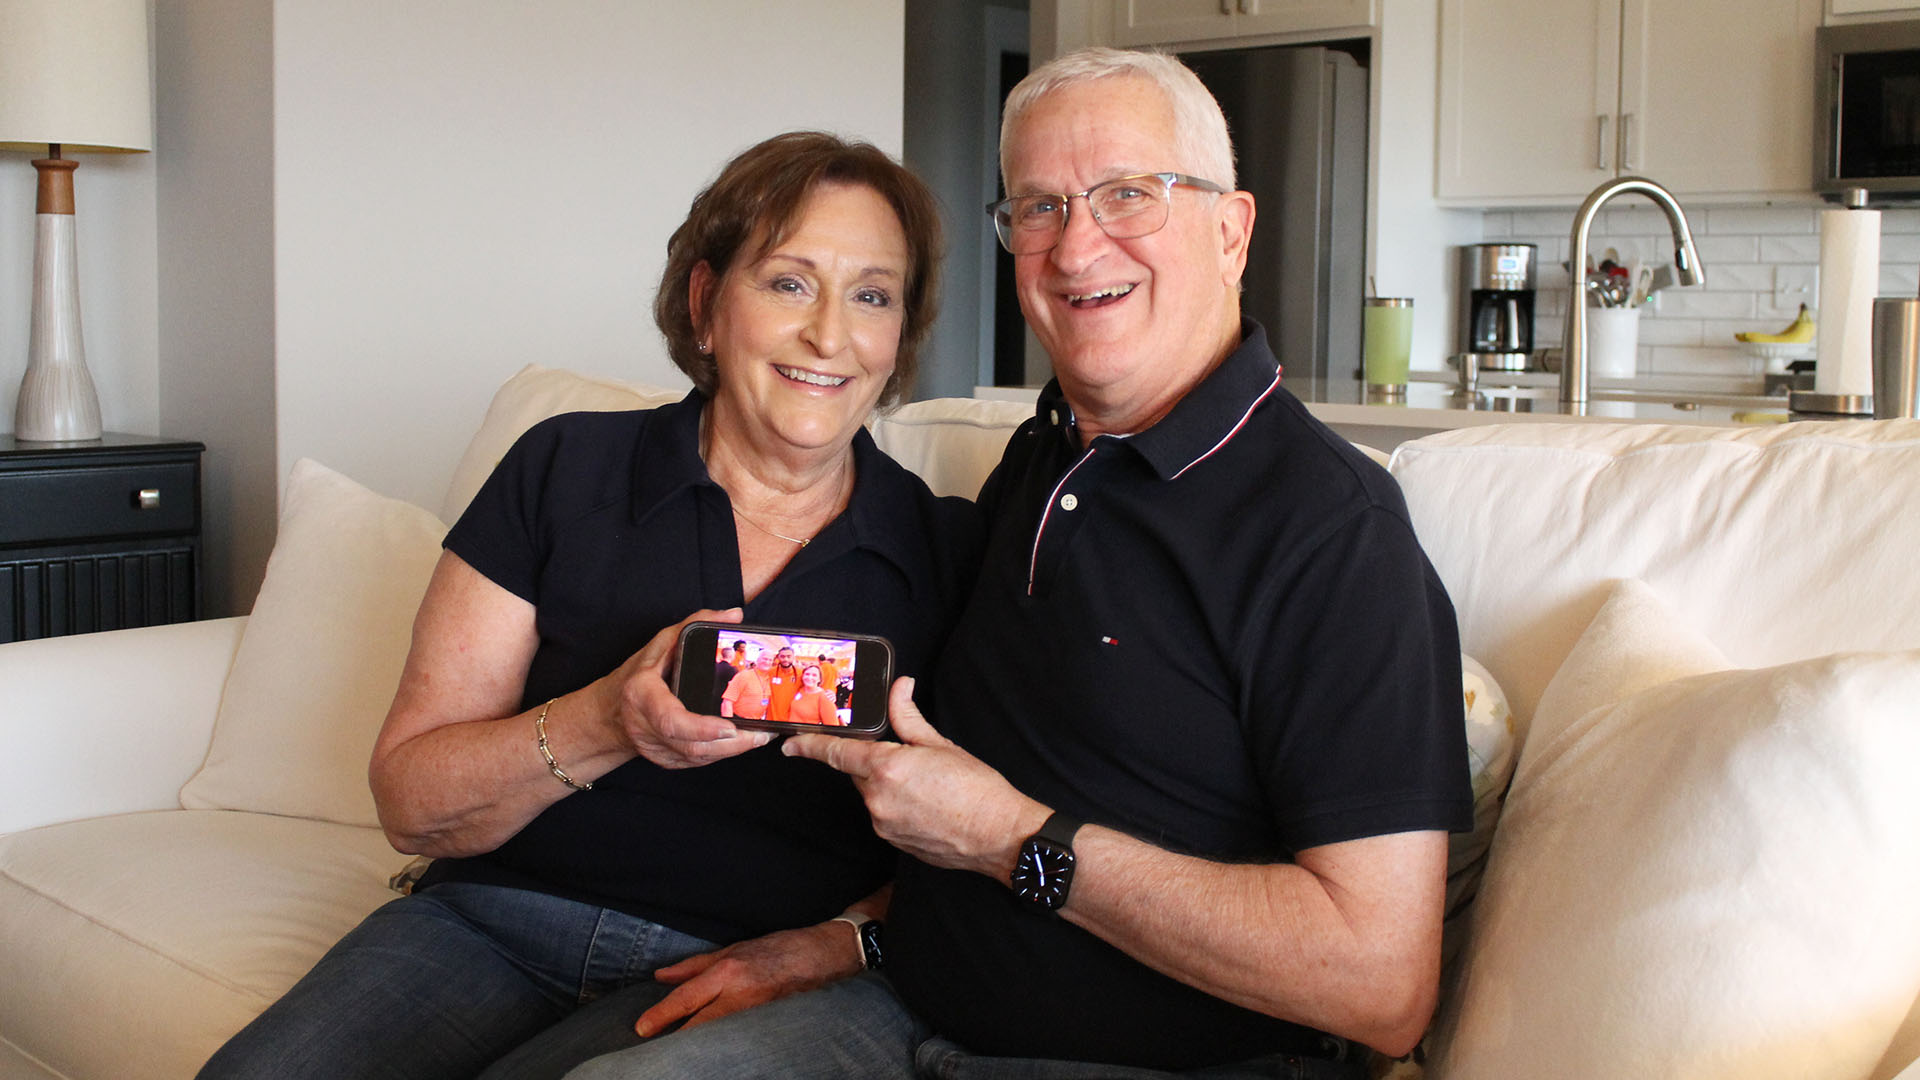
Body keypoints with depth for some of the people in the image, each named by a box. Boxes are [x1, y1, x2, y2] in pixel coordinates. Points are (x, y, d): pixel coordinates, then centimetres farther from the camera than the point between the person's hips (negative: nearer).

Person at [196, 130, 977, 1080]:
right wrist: (606, 725, -17)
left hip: (726, 973, -1)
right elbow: (409, 803, 1)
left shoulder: (947, 550, 4)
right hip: (493, 927, 2)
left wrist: (836, 946, -13)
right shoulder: (565, 470, 4)